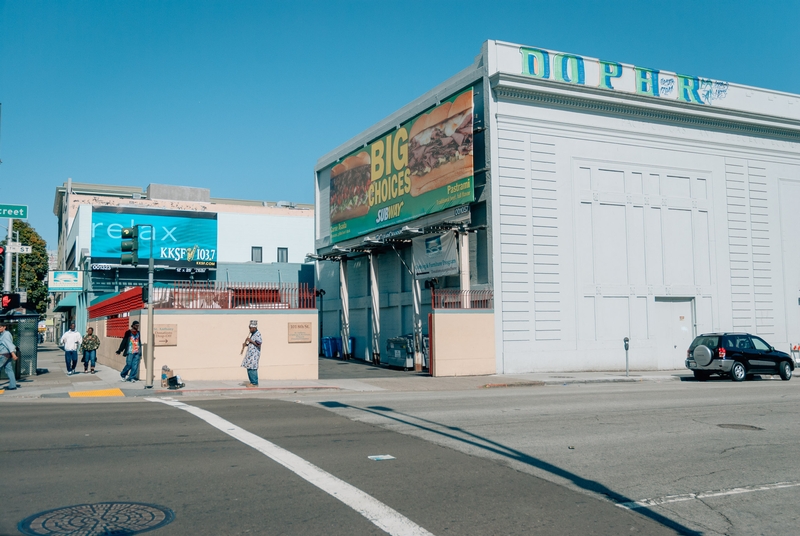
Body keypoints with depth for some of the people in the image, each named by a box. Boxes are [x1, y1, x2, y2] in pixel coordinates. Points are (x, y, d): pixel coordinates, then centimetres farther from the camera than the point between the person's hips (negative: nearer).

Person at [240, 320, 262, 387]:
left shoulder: (258, 334, -12)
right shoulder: (253, 334, 17)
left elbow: (258, 344, -19)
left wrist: (250, 341, -16)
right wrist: (246, 344, 8)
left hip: (255, 354, -10)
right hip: (250, 353, 10)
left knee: (252, 368, -10)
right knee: (249, 368, 10)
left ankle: (255, 383, -6)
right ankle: (252, 382, 16)